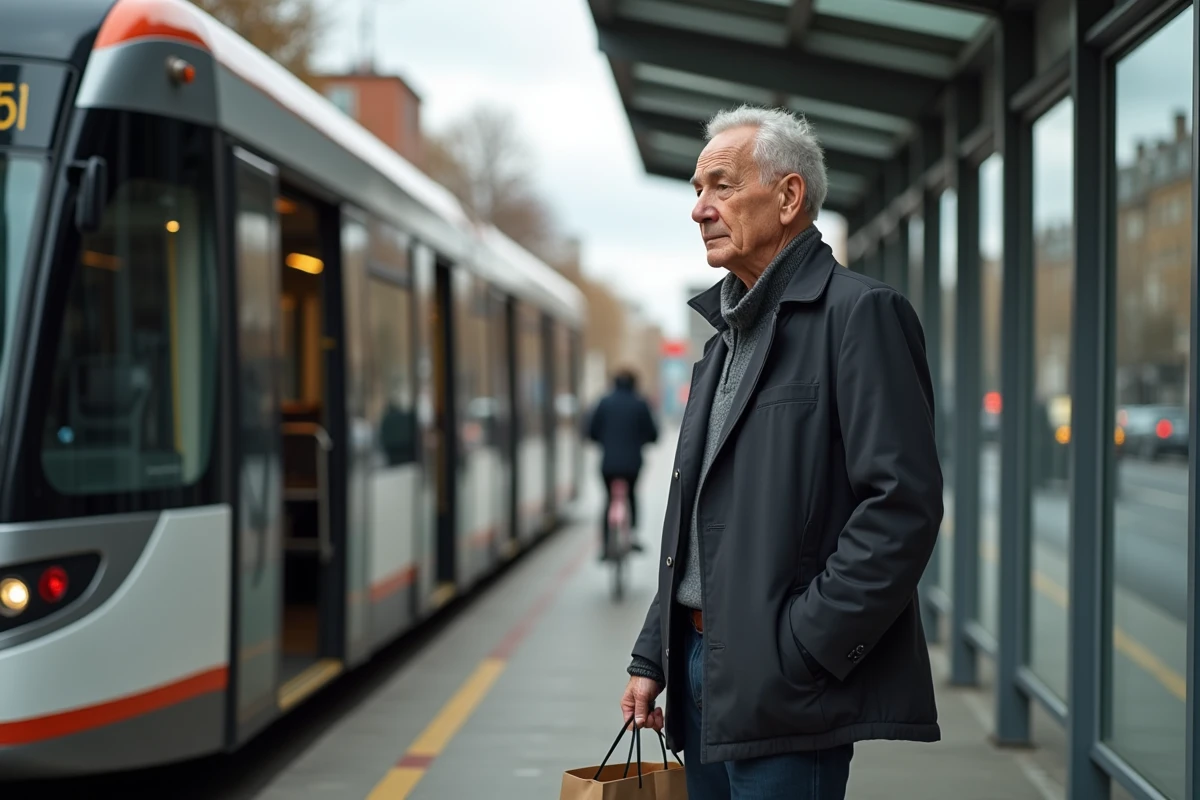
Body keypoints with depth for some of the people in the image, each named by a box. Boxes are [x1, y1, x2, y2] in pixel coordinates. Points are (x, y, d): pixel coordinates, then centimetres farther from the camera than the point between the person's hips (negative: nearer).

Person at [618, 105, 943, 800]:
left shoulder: (861, 313, -9)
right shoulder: (729, 334, 19)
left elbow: (903, 505, -18)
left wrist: (797, 652, -19)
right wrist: (654, 657, 14)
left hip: (785, 690, -8)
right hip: (704, 666, 8)